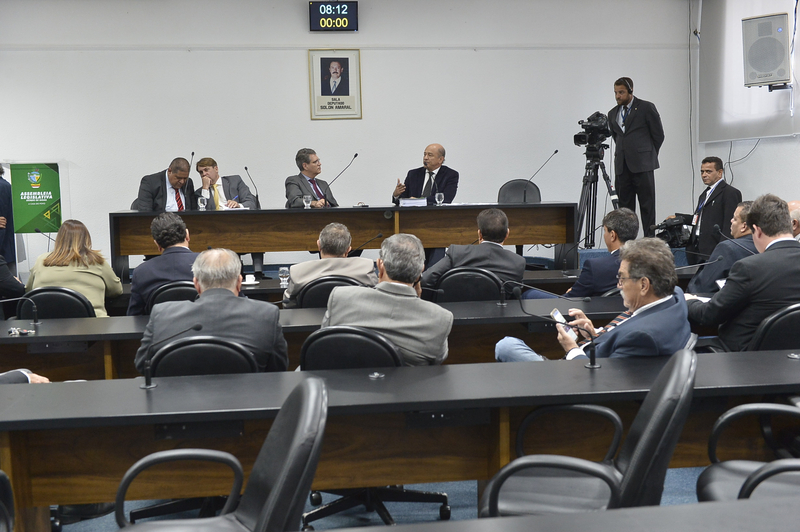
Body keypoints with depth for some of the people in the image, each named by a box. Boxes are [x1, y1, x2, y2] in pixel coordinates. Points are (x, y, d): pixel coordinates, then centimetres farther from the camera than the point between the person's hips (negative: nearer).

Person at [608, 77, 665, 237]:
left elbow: (658, 135, 4)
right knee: (624, 206, 4)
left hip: (642, 164, -5)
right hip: (622, 166, 5)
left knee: (647, 205, -3)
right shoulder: (613, 114, 15)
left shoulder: (646, 108, -1)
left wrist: (648, 155, 9)